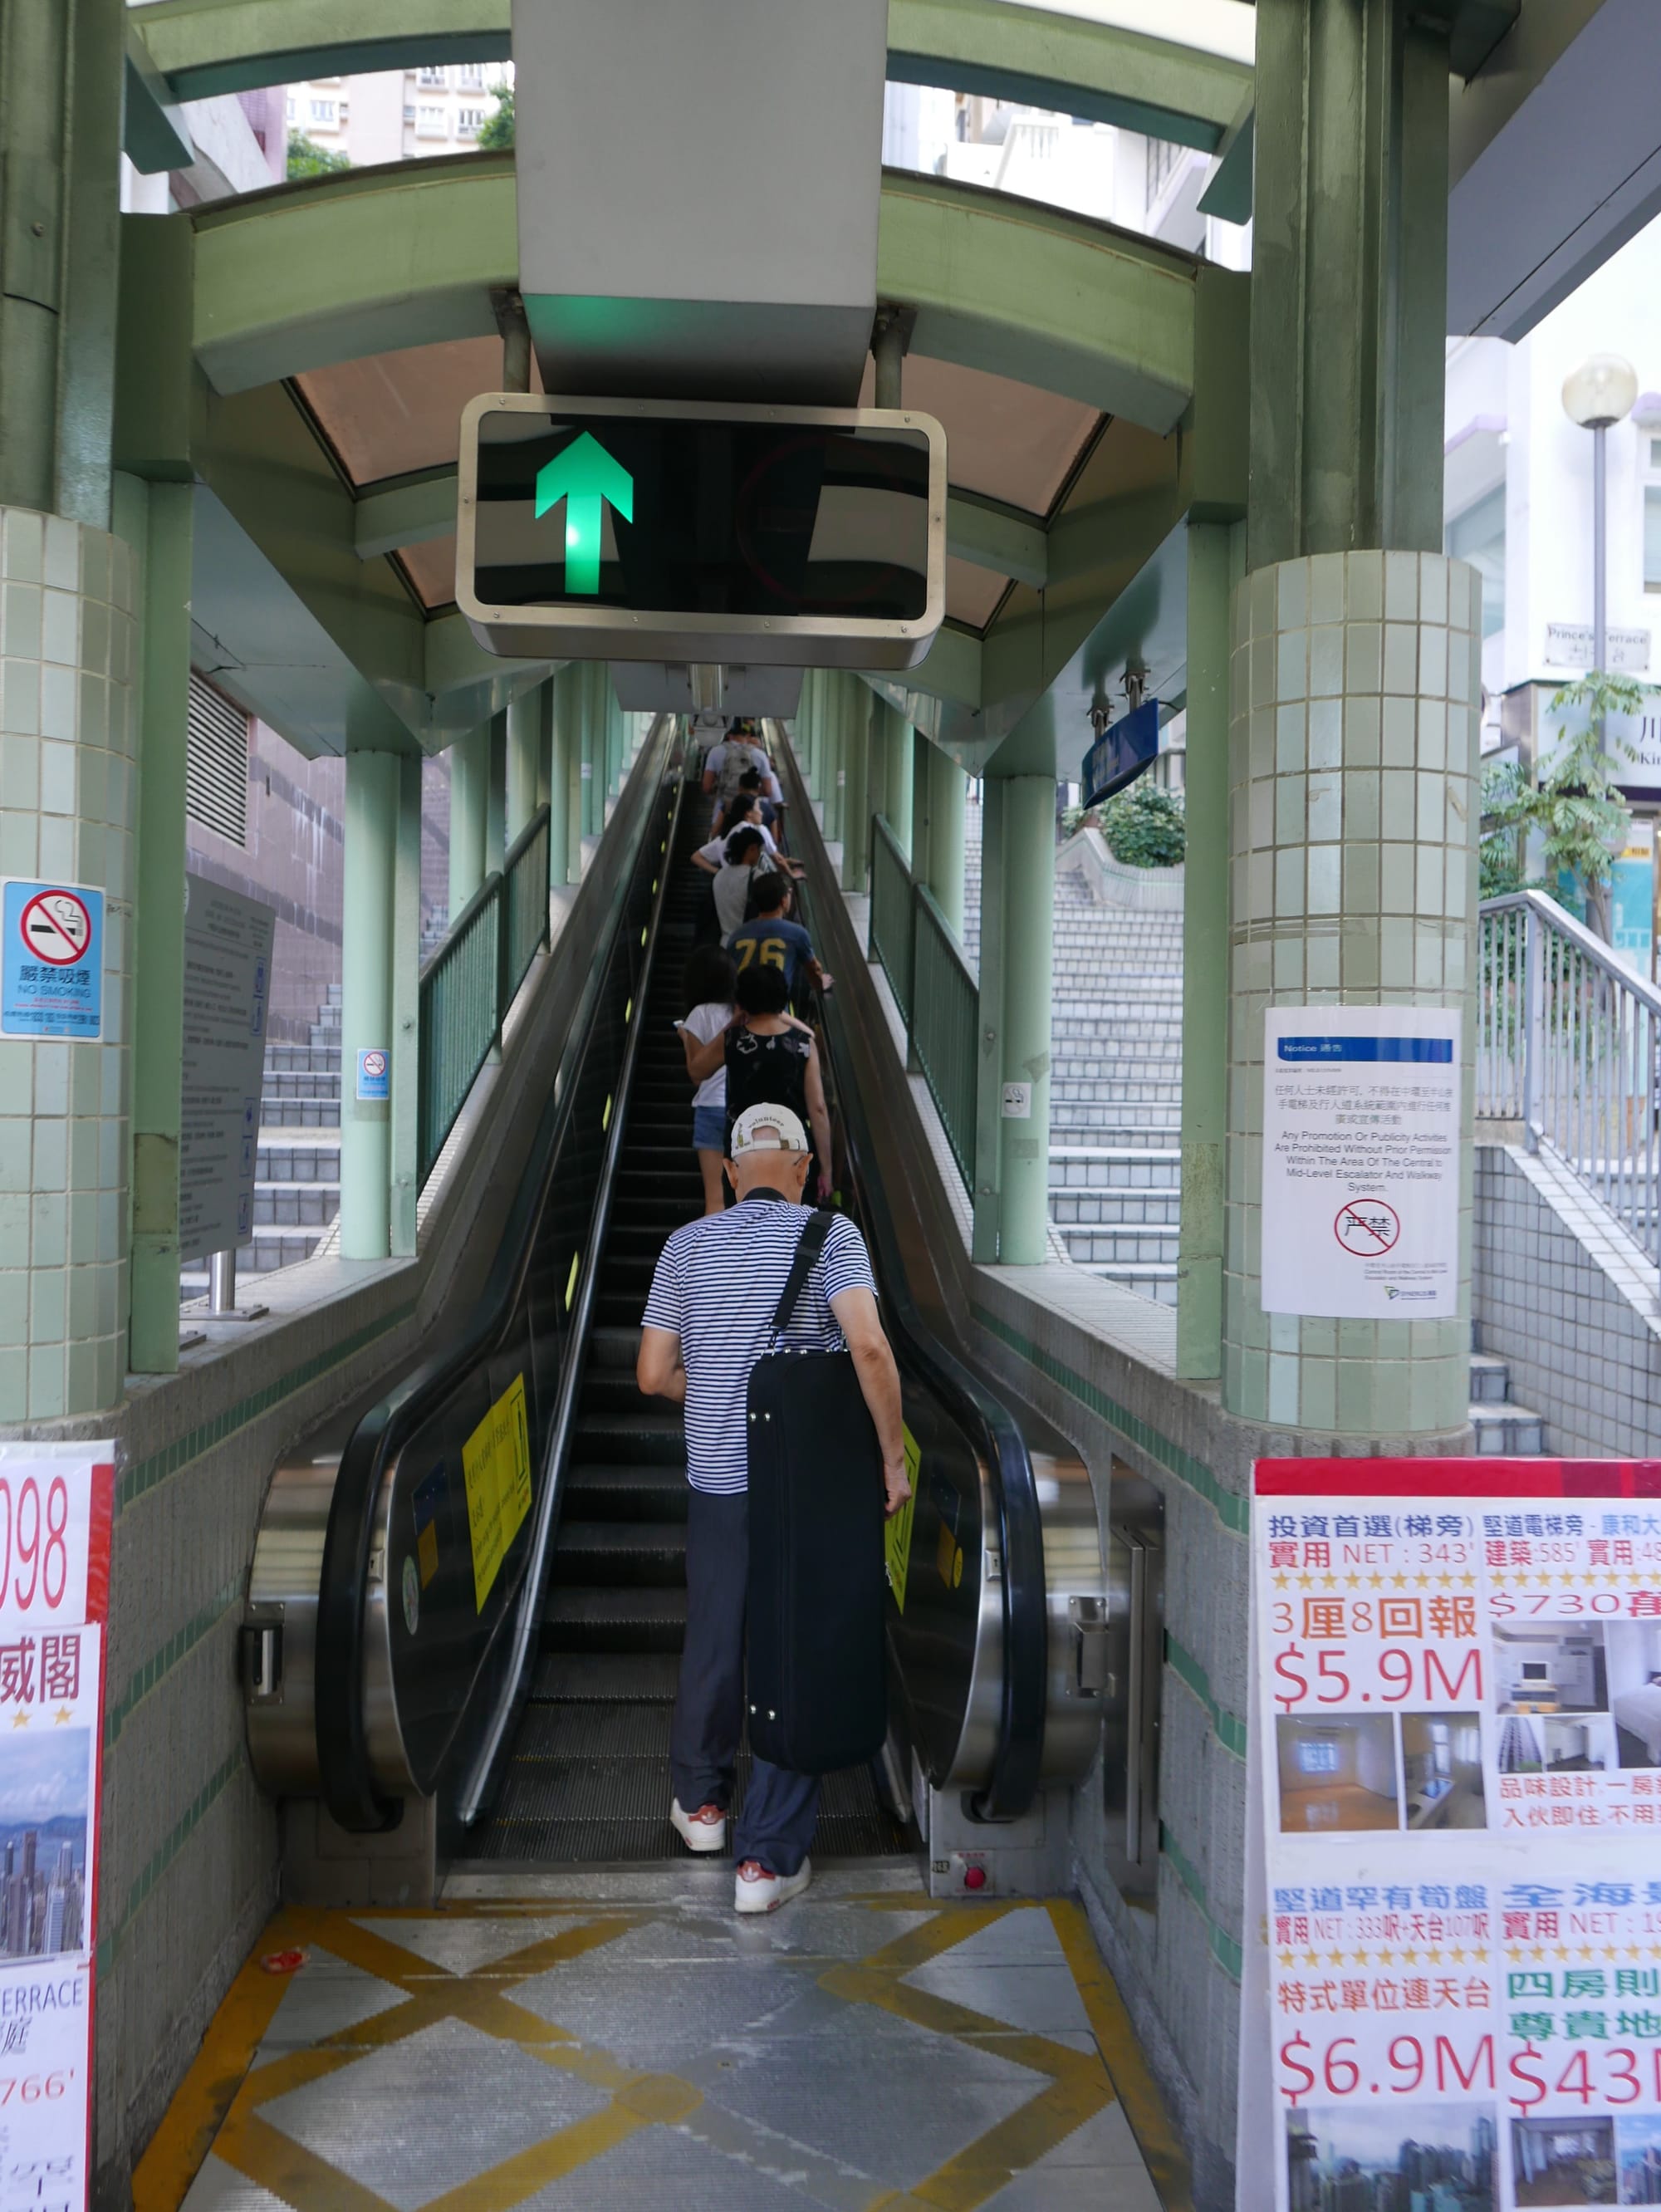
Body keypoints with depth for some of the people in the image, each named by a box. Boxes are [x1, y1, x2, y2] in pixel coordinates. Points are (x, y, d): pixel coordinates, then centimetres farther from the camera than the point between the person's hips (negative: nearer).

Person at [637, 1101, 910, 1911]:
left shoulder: (687, 1244, 3)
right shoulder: (829, 1234, -6)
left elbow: (653, 1374, 5)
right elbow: (868, 1345, -21)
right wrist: (893, 1455, -12)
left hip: (716, 1480, 3)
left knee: (712, 1643, 20)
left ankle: (701, 1800, 40)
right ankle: (768, 1856, 9)